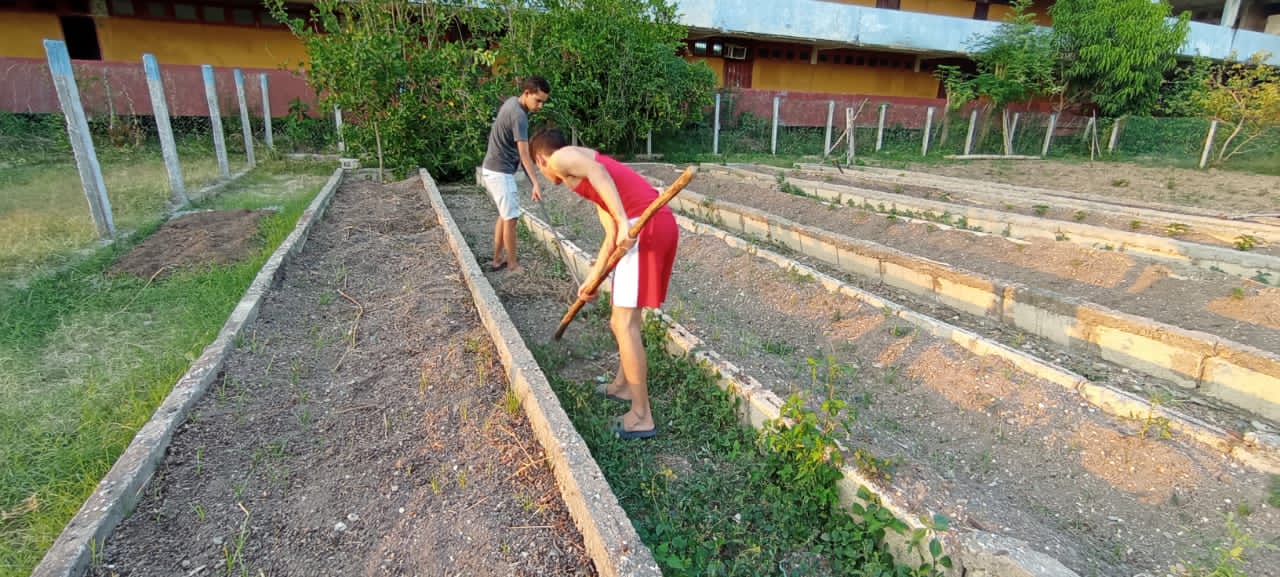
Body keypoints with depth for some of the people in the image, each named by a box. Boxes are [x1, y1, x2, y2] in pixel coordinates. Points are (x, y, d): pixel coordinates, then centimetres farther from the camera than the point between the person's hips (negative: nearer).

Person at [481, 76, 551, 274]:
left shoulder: (512, 102, 9)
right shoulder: (518, 115, -22)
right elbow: (524, 154, -28)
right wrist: (535, 183, -33)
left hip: (493, 168, 10)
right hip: (500, 172, -10)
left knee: (505, 214, 17)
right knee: (511, 218, -3)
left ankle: (497, 260, 24)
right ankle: (512, 265, 7)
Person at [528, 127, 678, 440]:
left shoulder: (561, 157, 7)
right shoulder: (588, 170, 31)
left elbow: (597, 172, -16)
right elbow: (612, 236, 27)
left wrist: (624, 221, -26)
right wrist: (592, 279, 32)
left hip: (644, 227, -10)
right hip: (662, 223, 10)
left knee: (625, 323, -4)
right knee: (628, 314, 23)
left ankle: (641, 417, 5)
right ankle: (623, 385, 40)